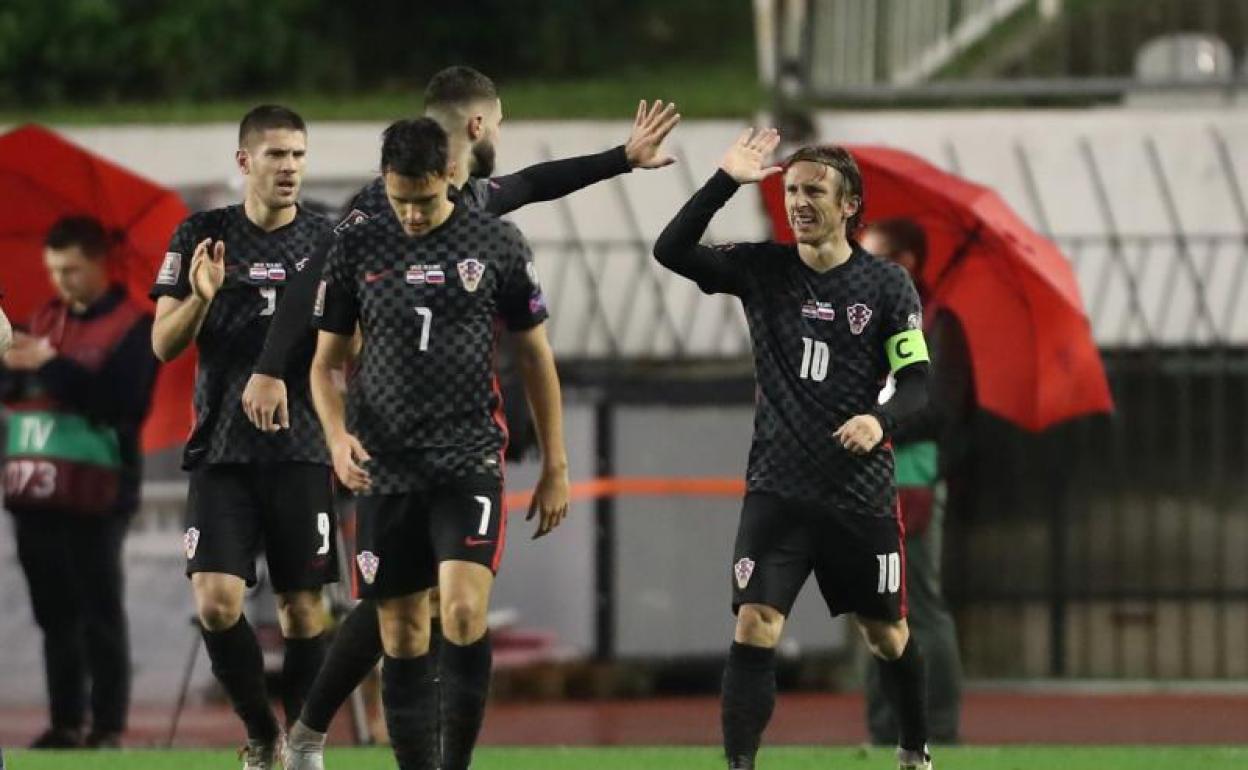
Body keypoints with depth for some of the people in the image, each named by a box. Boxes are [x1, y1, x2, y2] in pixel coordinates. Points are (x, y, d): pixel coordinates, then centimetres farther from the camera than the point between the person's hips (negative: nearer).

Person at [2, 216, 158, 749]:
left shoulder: (133, 326, -2)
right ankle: (65, 724, 11)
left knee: (99, 614, -5)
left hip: (93, 496, -6)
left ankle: (108, 727, -4)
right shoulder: (44, 319, 18)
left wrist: (54, 366, -18)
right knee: (54, 614, 7)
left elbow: (125, 403, -14)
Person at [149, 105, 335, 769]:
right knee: (215, 603, -11)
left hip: (302, 452, 0)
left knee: (302, 609, -1)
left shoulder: (327, 243, 4)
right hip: (223, 451, 0)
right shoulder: (201, 236, 5)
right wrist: (201, 297, -17)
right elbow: (163, 345, 3)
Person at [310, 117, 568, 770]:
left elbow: (535, 356, 8)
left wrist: (554, 466, 7)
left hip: (469, 458, -2)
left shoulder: (497, 244, 2)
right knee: (401, 637, 3)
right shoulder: (357, 248, 5)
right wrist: (337, 434, -8)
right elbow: (326, 361, 11)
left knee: (463, 608, -21)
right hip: (386, 466, 2)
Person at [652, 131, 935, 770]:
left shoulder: (887, 286, -1)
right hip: (777, 491, 0)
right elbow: (671, 250, -10)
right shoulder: (761, 269, 1)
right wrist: (724, 183, -18)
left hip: (861, 495, 0)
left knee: (886, 636, 13)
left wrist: (881, 419, -24)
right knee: (754, 629, -15)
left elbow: (916, 382, -2)